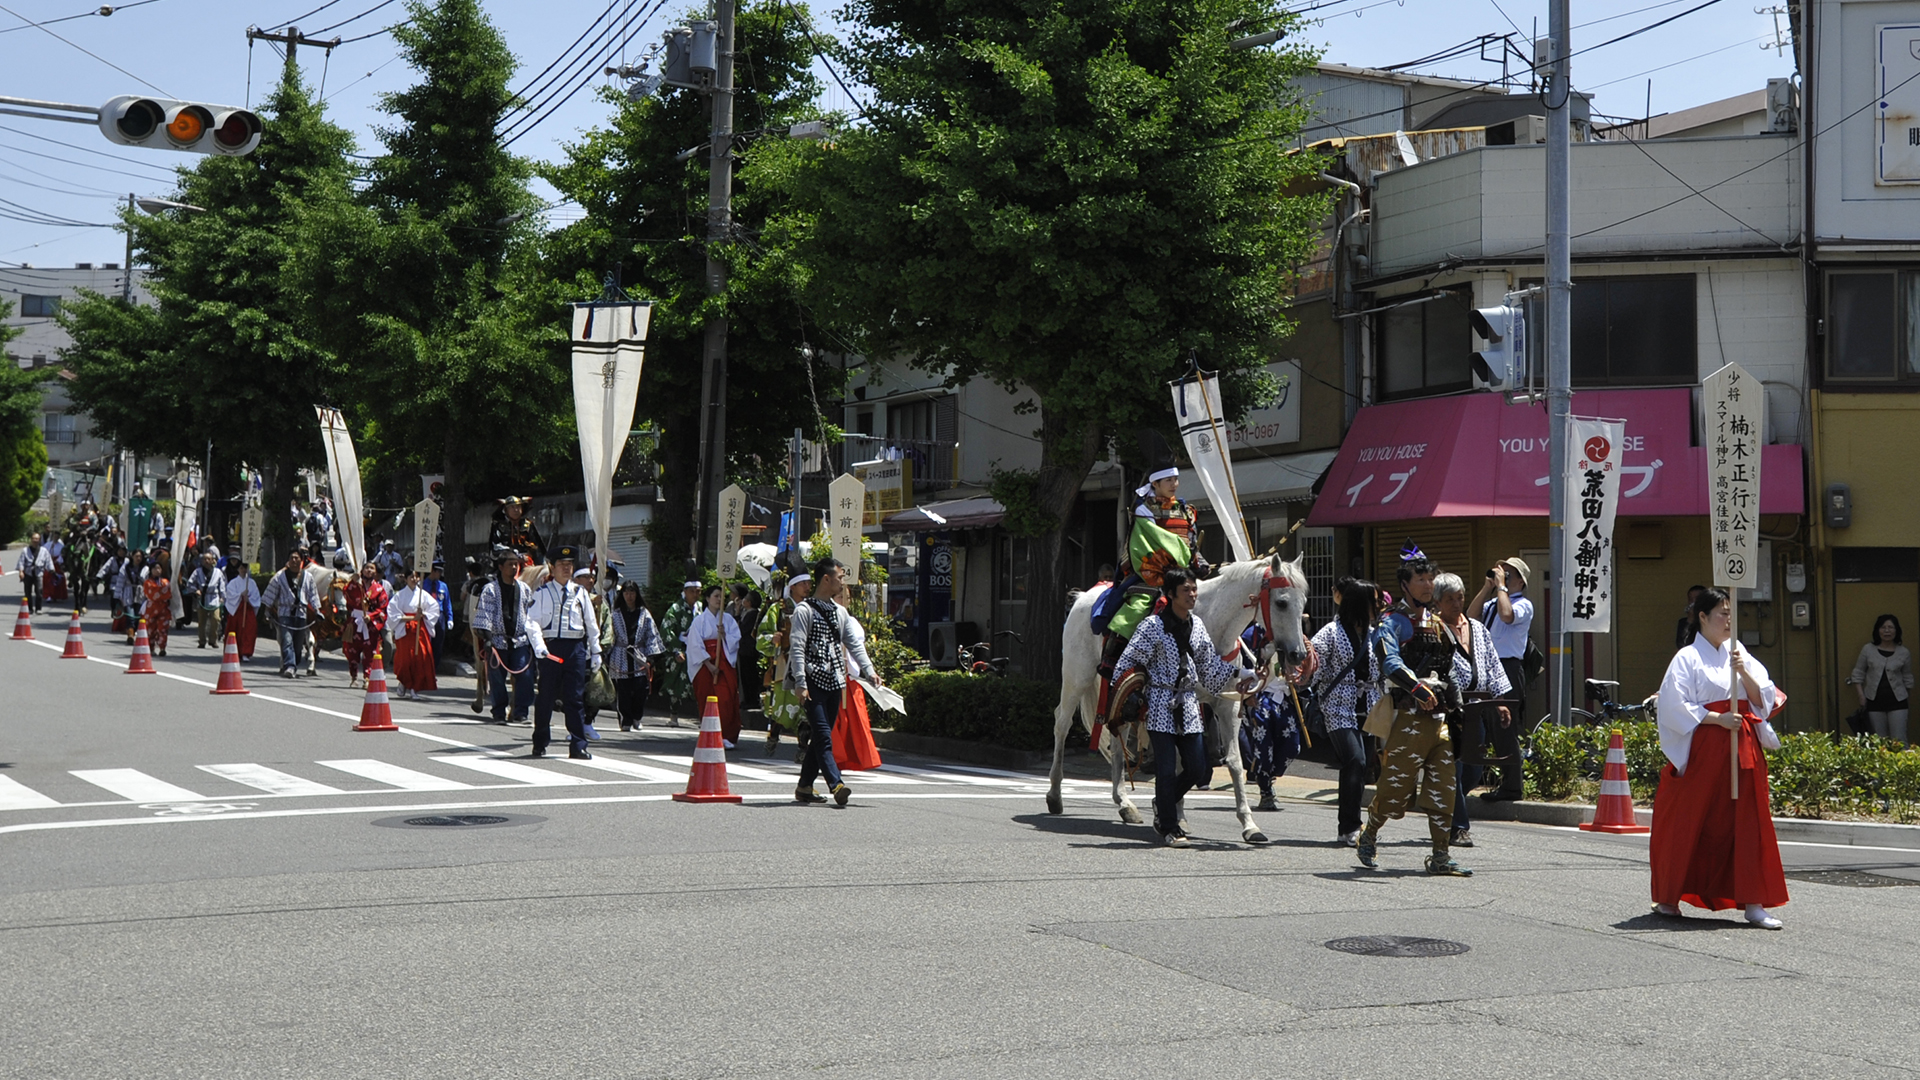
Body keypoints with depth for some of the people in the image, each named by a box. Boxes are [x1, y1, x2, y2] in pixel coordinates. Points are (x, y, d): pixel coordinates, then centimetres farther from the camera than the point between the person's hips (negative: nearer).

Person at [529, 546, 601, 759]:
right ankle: (540, 743, 17)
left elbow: (591, 624, 15)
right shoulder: (542, 592, 3)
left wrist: (596, 652, 11)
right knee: (546, 696, 5)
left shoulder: (580, 593, 12)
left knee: (576, 697, 0)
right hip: (550, 647, -2)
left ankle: (578, 746, 2)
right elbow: (532, 621, -2)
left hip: (576, 647, 2)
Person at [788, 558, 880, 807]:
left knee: (821, 736, 9)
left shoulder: (840, 612, 18)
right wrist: (800, 683, -18)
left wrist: (869, 670, 2)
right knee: (823, 735, -15)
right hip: (814, 681, -7)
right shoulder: (805, 610, -5)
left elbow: (854, 644, 16)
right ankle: (837, 785, -25)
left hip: (834, 682, 7)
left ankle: (805, 787, 16)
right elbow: (797, 648, -11)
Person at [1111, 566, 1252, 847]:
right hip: (1161, 704, -6)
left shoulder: (1197, 626, 10)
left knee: (1199, 770, 5)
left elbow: (1210, 666, 18)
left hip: (1188, 703, 6)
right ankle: (1169, 829, 8)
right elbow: (1128, 662, -7)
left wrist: (1240, 673, 13)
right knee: (1166, 769, -4)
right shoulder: (1153, 625, -9)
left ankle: (1164, 805, 30)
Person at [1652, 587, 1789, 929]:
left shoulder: (1739, 654, 12)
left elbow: (1763, 700, 7)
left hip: (1742, 749, 5)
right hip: (1702, 749, -5)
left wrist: (1744, 672, -9)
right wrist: (1718, 718, -16)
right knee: (1687, 823, 2)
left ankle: (1753, 903, 1)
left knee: (1747, 823, 0)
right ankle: (1668, 899, 17)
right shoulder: (1688, 657, -4)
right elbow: (1675, 707, -10)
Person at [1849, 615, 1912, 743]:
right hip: (1874, 701, 1)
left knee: (1899, 741, -4)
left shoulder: (1903, 652, 2)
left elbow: (1907, 678, 11)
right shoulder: (1868, 649, 1)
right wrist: (1861, 696, -3)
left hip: (1897, 700, 0)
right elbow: (1858, 674, 5)